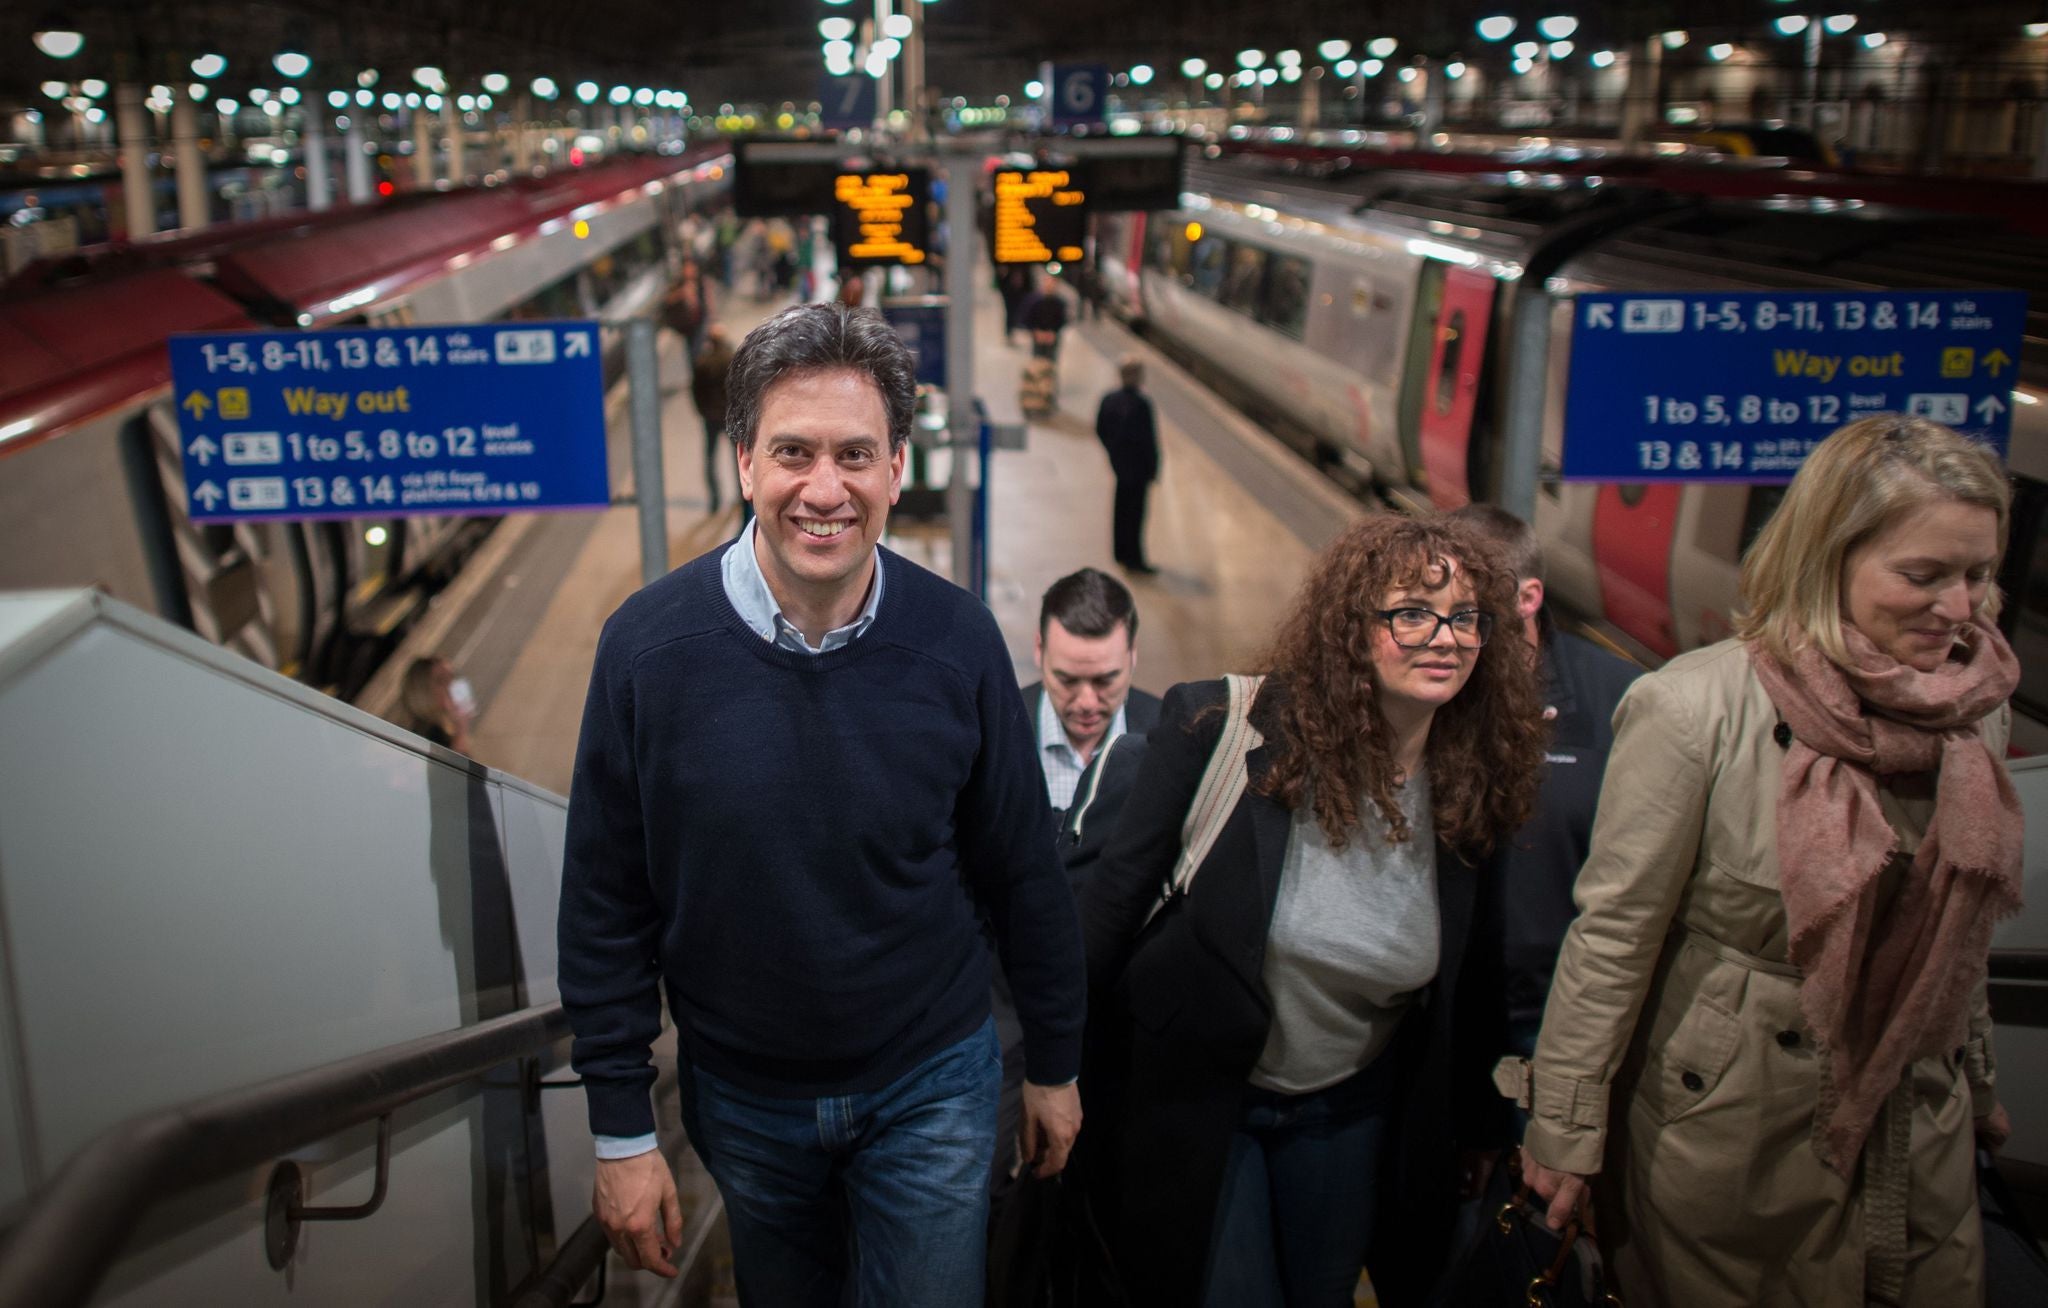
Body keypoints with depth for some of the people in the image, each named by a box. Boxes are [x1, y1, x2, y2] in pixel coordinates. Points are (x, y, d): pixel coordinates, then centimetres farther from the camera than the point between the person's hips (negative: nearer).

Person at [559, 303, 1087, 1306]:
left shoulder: (957, 640, -15)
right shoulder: (650, 643, -16)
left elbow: (1022, 874, -4)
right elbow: (607, 908, -9)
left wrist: (1055, 1064, 4)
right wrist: (620, 1129, -6)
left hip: (931, 1084, -1)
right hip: (741, 1095, 1)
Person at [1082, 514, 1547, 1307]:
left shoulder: (1476, 783, -10)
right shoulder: (1223, 730, -21)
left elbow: (1471, 982, 3)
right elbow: (1120, 891, -13)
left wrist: (1483, 1130, 10)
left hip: (1351, 1113, 4)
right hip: (1198, 1097, -3)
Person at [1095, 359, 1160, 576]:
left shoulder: (1109, 399, -2)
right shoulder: (1141, 403, -23)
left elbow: (1100, 431, 6)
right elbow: (1148, 439, -20)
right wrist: (1153, 469, -12)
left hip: (1119, 463, 7)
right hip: (1138, 466, -7)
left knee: (1122, 507, 19)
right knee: (1135, 512, 1)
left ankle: (1121, 552, 30)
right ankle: (1133, 560, 7)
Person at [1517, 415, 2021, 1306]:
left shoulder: (1975, 708, -3)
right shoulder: (1694, 710, -21)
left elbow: (1961, 928, 11)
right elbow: (1613, 933, -16)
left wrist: (1975, 1084, 20)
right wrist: (1564, 1126, -11)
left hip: (1921, 1149, 5)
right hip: (1728, 1145, -5)